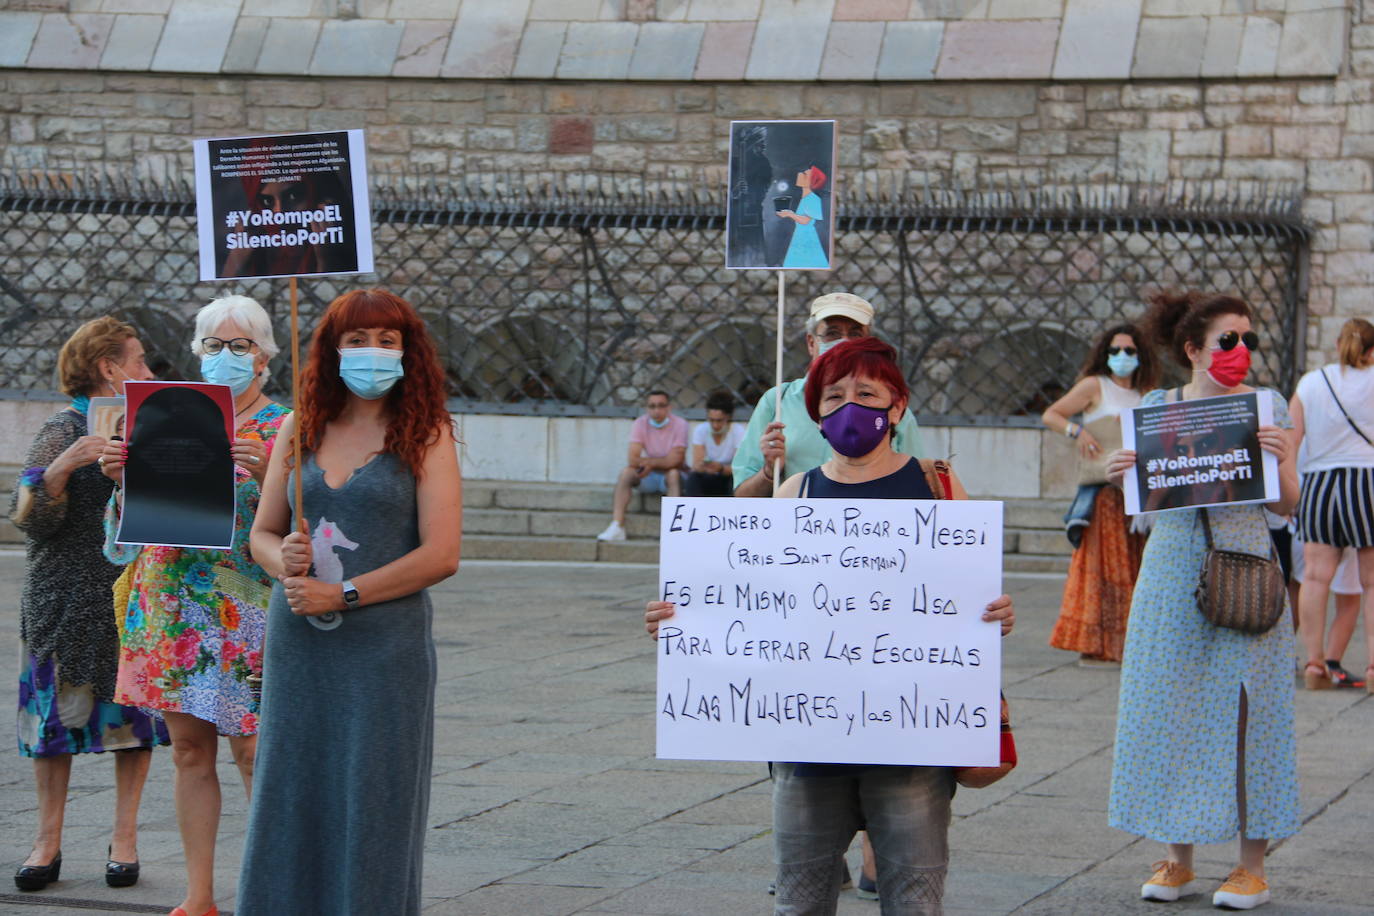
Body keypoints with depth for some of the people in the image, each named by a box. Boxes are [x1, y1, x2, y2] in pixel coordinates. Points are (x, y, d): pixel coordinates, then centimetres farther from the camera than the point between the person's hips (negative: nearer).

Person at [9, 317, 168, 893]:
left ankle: (124, 836, 9)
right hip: (69, 592, -5)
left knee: (137, 705, 2)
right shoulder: (64, 430, -4)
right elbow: (30, 518, -11)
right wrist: (60, 467, -26)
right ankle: (48, 841, 4)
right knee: (60, 709, -2)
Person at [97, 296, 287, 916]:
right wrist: (122, 477, -3)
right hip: (171, 603, 4)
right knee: (189, 751, 6)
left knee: (252, 751, -7)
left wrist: (264, 474, -25)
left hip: (243, 605, -4)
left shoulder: (281, 429, 0)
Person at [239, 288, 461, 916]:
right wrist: (284, 558, -9)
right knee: (289, 799, 5)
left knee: (371, 800, -1)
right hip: (297, 645, 4)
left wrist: (342, 594, -12)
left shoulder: (425, 434, -1)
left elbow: (440, 555, -8)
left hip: (384, 646, -4)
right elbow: (262, 533, 15)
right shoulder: (301, 425, 11)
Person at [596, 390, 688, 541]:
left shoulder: (679, 424, -14)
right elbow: (632, 460, -18)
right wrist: (662, 462, -23)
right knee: (626, 472, -24)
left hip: (673, 478, -2)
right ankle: (617, 526, -26)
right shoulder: (641, 423, -8)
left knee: (673, 473, -34)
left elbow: (675, 461, -22)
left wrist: (651, 463, -18)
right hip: (648, 478, 2)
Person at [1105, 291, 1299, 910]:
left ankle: (1252, 866, 6)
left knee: (1245, 708, -3)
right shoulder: (1156, 408, 7)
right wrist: (1121, 475, -8)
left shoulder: (1267, 408, 3)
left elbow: (1288, 504, 1)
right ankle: (1177, 858, 16)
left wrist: (1279, 460, -18)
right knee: (1170, 706, 4)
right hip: (1172, 569, 2)